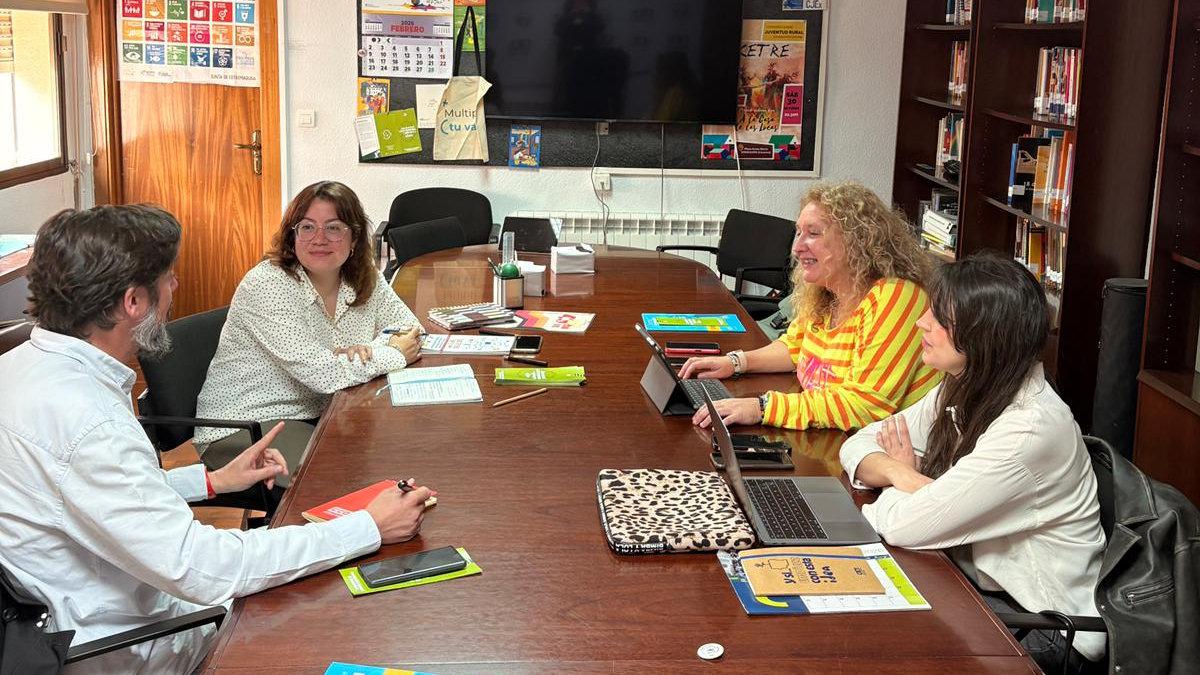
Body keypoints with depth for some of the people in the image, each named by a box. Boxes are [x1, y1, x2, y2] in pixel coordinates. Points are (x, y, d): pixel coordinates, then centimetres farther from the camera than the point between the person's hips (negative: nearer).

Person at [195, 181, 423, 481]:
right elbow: (324, 374, -28)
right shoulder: (267, 285, -21)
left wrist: (369, 349, -14)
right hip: (243, 427, -7)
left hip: (319, 416, 7)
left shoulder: (366, 279, 0)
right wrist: (395, 354, -14)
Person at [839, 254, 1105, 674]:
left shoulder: (1031, 428, -28)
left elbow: (905, 526, -28)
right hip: (979, 584, 7)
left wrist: (904, 475, -6)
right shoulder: (962, 393, -1)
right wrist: (902, 474, -17)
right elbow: (857, 446, 4)